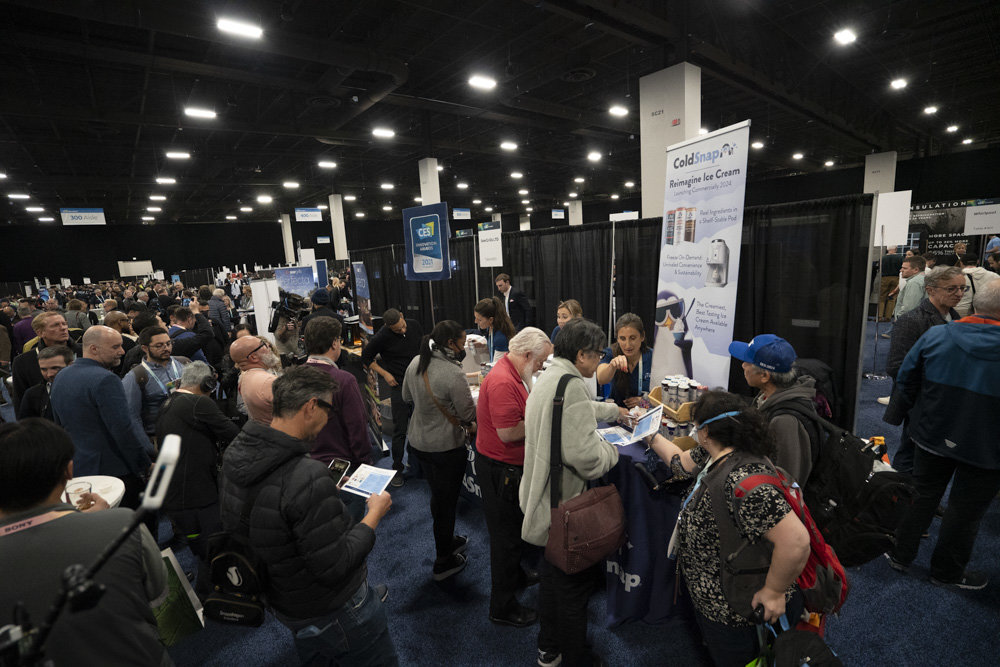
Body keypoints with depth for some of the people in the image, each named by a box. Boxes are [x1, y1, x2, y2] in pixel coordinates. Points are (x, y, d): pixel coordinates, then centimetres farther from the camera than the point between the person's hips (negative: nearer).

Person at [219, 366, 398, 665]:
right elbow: (334, 568, -30)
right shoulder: (308, 478, -37)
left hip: (281, 602, 8)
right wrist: (375, 514, -18)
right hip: (334, 612, -7)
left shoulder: (234, 455, -10)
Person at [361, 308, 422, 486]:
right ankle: (397, 469, 13)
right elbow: (366, 357, -2)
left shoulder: (414, 325, -1)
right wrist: (385, 374, -10)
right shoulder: (382, 337, -15)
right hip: (399, 386, -4)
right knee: (400, 429, -2)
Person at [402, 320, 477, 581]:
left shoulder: (415, 363, -3)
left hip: (418, 440, 8)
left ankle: (447, 540, 47)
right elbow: (469, 415, -19)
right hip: (445, 447, -7)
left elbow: (407, 397, 12)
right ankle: (444, 562, 30)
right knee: (446, 501, 11)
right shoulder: (453, 374, -27)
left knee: (437, 495, 26)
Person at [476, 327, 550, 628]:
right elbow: (508, 432, -29)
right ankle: (503, 607, 24)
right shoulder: (503, 382, -28)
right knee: (507, 535, 5)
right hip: (501, 470, -10)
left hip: (509, 467, 10)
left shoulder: (511, 374, 7)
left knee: (514, 528, 27)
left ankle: (514, 575, 49)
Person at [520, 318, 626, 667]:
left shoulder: (548, 377, 6)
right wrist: (614, 451, -12)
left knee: (553, 575, 26)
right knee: (575, 584, 12)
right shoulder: (571, 385, -27)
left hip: (545, 496, 10)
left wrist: (614, 411, 36)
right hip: (565, 504, -10)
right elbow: (586, 457, -32)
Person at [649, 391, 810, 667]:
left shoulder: (742, 481, -37)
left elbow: (796, 541, -40)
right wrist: (652, 437, 16)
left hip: (738, 615, -8)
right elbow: (683, 463, 11)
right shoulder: (717, 456, -6)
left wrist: (773, 592, -27)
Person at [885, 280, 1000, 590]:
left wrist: (906, 413, 12)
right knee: (965, 510, 16)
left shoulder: (935, 336, -13)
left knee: (923, 496, 20)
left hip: (933, 436, 3)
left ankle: (900, 555, 34)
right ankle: (947, 571, 34)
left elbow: (906, 381, -3)